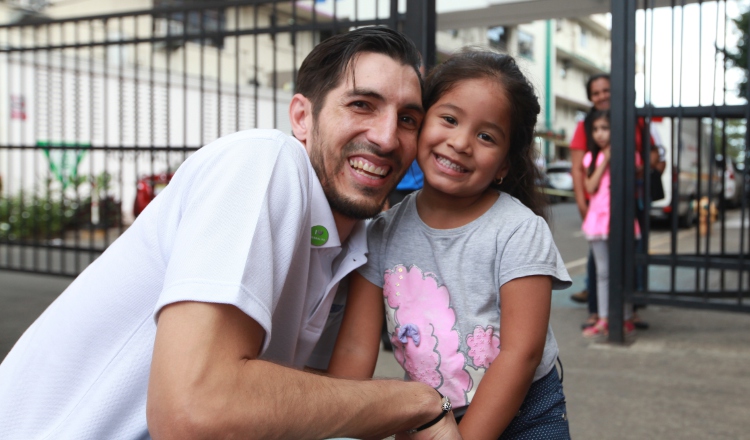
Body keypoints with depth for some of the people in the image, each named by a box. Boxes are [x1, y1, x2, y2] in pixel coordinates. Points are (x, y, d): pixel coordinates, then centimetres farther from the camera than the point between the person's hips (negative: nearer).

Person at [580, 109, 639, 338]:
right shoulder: (591, 157, 8)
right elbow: (590, 187, -3)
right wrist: (605, 161, -7)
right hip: (597, 217, 4)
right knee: (602, 271, 8)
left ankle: (627, 319, 10)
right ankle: (603, 320, 12)